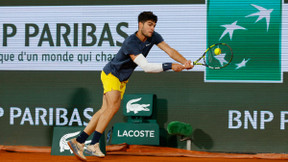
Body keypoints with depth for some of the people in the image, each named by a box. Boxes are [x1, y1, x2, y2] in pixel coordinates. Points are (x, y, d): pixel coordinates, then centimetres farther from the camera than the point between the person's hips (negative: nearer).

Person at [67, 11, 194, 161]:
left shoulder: (153, 37, -6)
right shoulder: (130, 43, -31)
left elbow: (170, 51, -10)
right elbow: (146, 67, -36)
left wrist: (185, 62, -28)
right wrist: (170, 66, -38)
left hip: (122, 79, 8)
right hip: (111, 74, -8)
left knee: (105, 111, 0)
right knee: (113, 106, -25)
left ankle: (78, 142, 2)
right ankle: (93, 145, -25)